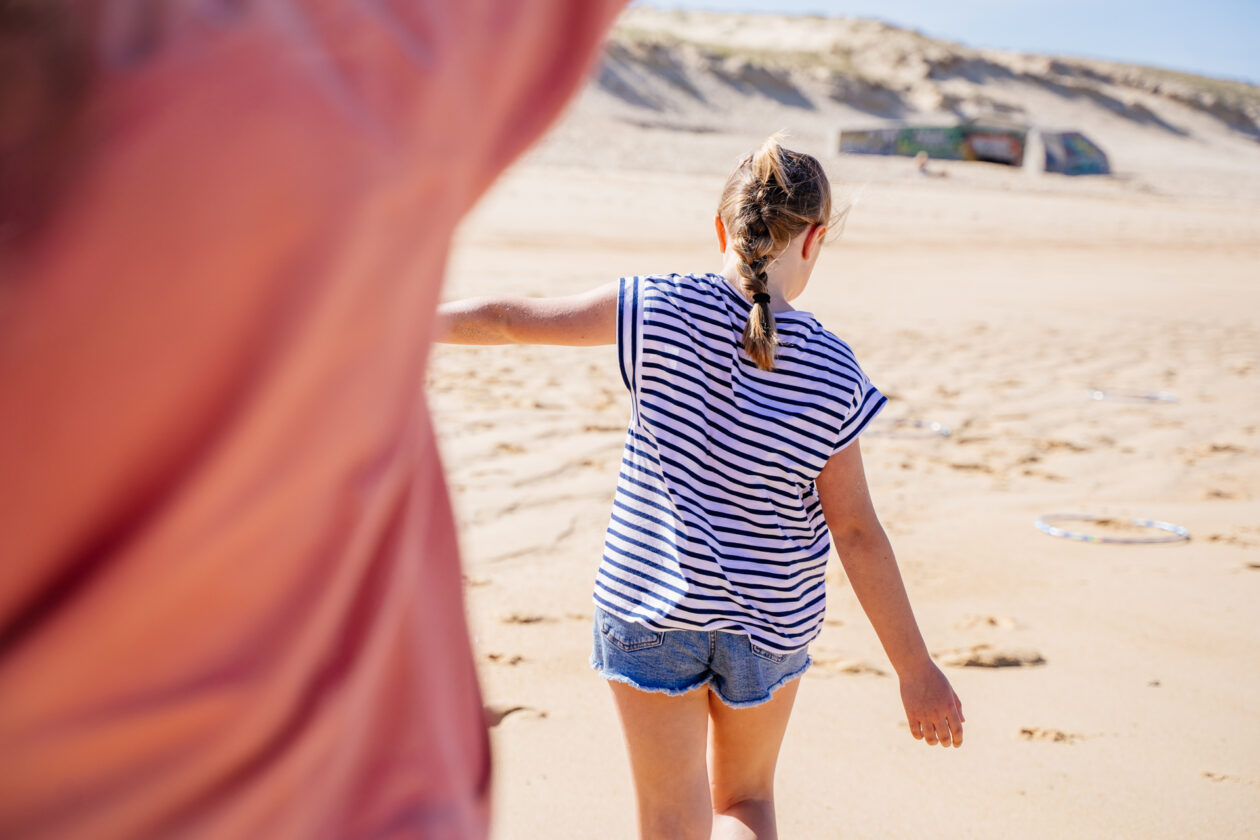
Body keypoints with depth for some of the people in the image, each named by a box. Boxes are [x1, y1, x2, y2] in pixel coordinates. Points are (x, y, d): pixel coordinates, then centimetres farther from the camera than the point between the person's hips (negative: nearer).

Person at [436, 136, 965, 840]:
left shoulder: (664, 307, -13)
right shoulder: (831, 373, -12)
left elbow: (513, 319, -5)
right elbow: (856, 531, -9)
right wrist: (916, 669, 0)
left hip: (649, 603, 0)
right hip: (771, 621, 1)